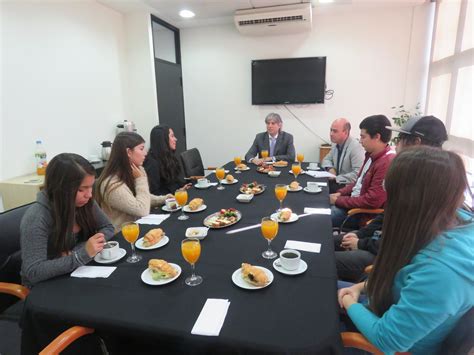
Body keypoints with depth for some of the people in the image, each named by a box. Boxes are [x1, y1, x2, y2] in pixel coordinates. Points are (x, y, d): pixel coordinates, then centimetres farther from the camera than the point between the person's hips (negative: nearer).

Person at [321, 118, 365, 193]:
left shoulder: (356, 147, -19)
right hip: (338, 183, 8)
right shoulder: (336, 145, 7)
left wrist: (336, 178, -22)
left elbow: (358, 174, -26)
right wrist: (330, 168, -3)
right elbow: (326, 159, 20)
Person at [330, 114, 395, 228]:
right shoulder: (372, 155, 7)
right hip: (353, 202, 9)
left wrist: (339, 200, -18)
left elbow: (372, 201, -28)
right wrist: (340, 193, 4)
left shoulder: (387, 163, -25)